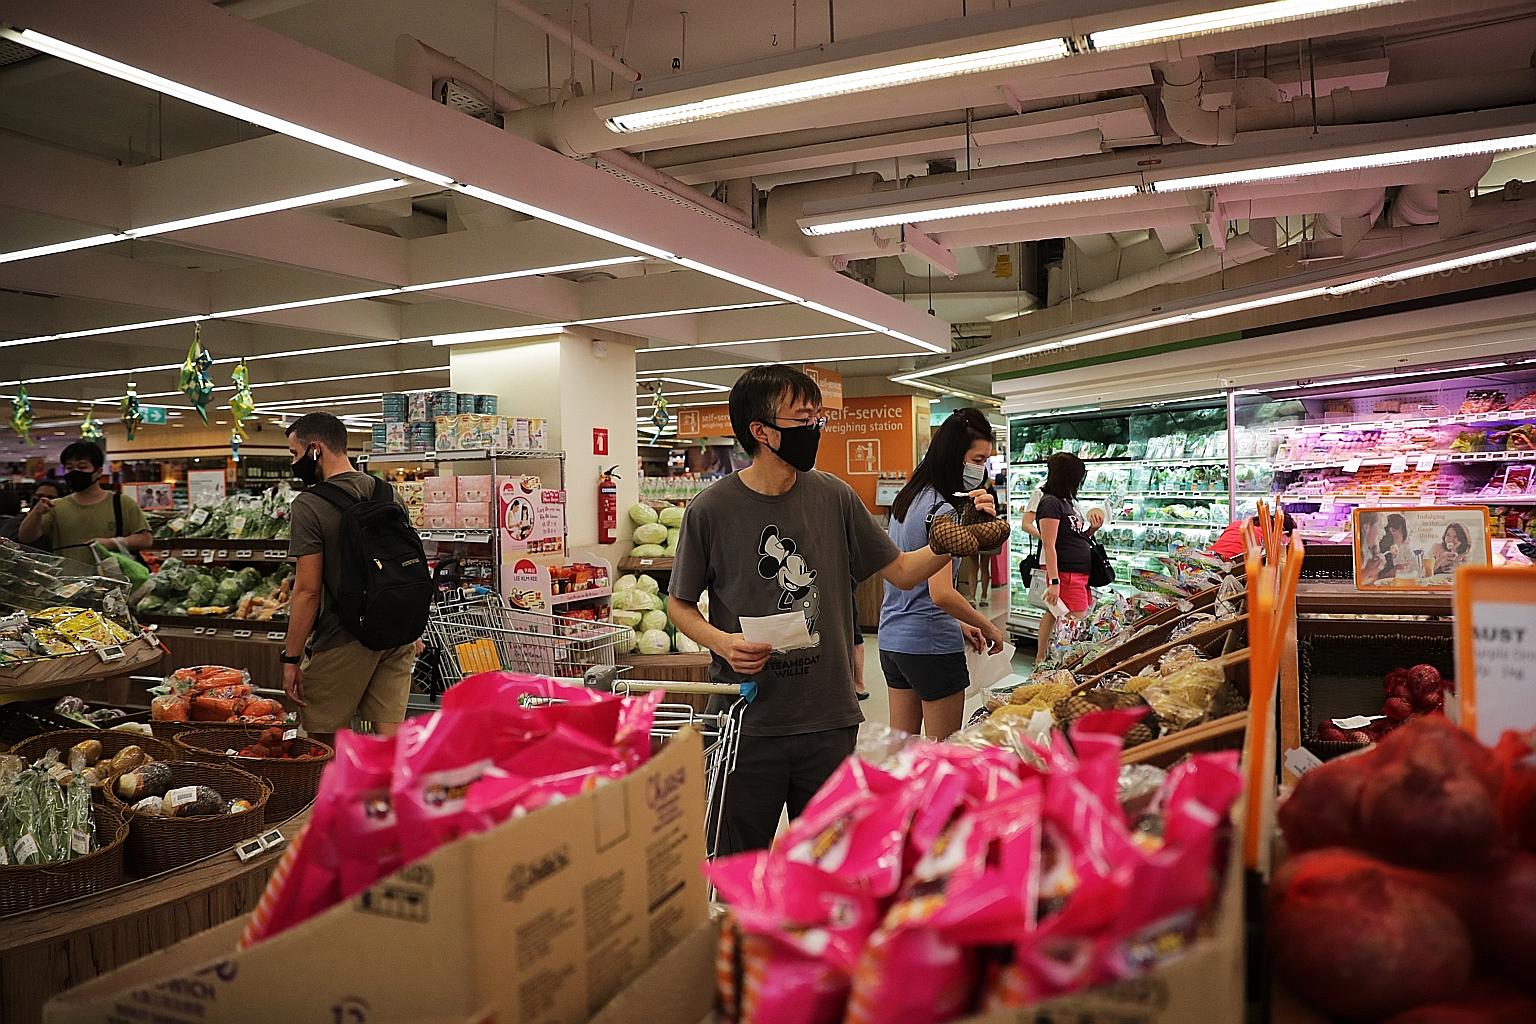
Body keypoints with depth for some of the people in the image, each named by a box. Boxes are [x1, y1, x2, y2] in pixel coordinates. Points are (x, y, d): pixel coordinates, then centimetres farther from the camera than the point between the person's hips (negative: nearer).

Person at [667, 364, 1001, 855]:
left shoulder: (833, 497, 0)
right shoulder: (711, 510, -8)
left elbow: (901, 571, 7)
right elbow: (679, 603, 2)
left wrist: (952, 541, -9)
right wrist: (721, 642, -16)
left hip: (828, 721, 3)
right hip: (746, 721, -2)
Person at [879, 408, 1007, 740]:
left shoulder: (906, 499, 10)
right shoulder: (941, 510, -17)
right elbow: (942, 593, -26)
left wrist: (959, 624, 15)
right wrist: (988, 627, -11)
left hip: (892, 638, 9)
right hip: (931, 645, -9)